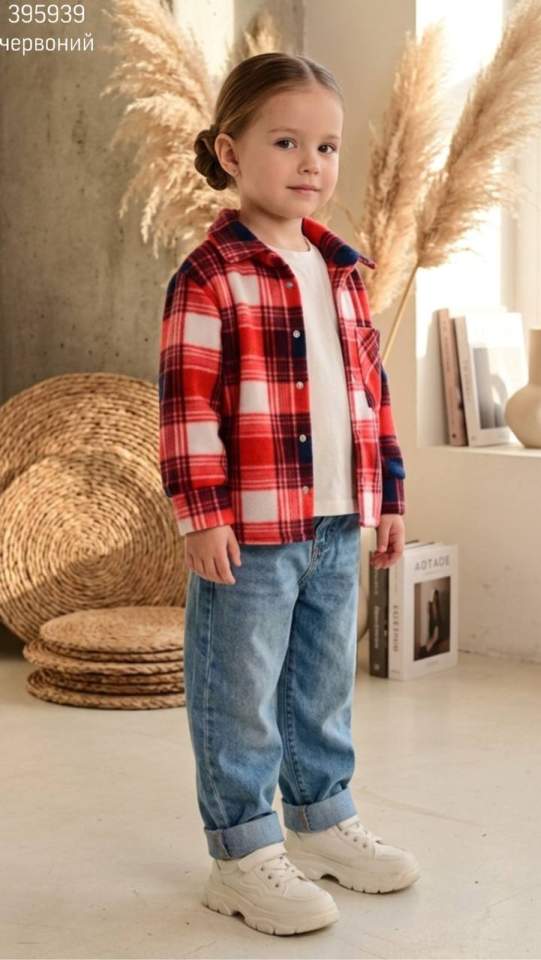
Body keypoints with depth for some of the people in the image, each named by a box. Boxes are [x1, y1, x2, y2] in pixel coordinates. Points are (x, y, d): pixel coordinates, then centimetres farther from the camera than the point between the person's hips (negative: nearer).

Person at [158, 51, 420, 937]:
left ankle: (322, 820, 36)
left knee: (325, 688, 19)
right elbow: (187, 404, -14)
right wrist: (203, 514, -18)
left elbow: (370, 388, 16)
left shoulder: (343, 273, 12)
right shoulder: (208, 277, -10)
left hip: (337, 529, 7)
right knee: (241, 698, 3)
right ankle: (243, 854, 16)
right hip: (252, 531, -7)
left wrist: (388, 493, 14)